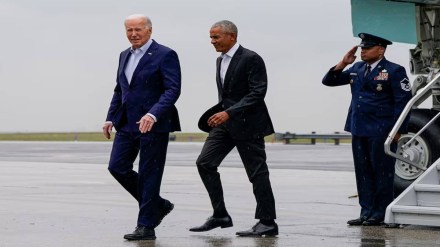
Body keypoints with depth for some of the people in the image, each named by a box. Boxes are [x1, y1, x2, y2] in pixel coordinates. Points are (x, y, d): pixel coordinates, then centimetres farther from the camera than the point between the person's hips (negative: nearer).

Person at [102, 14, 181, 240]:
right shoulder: (124, 56, 15)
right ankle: (157, 205, 18)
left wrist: (153, 114, -28)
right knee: (117, 167, 2)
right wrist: (111, 118, 11)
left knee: (149, 175, -3)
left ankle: (146, 226, 5)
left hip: (153, 125, -7)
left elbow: (173, 90, -16)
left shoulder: (164, 55, -8)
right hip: (127, 124, 7)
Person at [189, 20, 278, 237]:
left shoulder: (251, 59, -12)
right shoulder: (220, 60, 14)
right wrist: (219, 113, 11)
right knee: (204, 163, -3)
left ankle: (267, 222, 5)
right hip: (225, 123, 8)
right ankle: (220, 216, 3)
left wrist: (229, 112, -25)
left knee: (257, 172, -3)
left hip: (247, 123, -8)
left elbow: (258, 93, -19)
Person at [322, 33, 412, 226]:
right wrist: (343, 64, 2)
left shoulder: (394, 71, -5)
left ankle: (381, 214, 5)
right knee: (363, 172, 9)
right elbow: (329, 81, 18)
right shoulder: (357, 69, 14)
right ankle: (367, 211, 15)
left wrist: (397, 131, -13)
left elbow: (403, 101, -8)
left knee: (382, 172, -1)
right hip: (359, 130, 7)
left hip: (381, 132, -7)